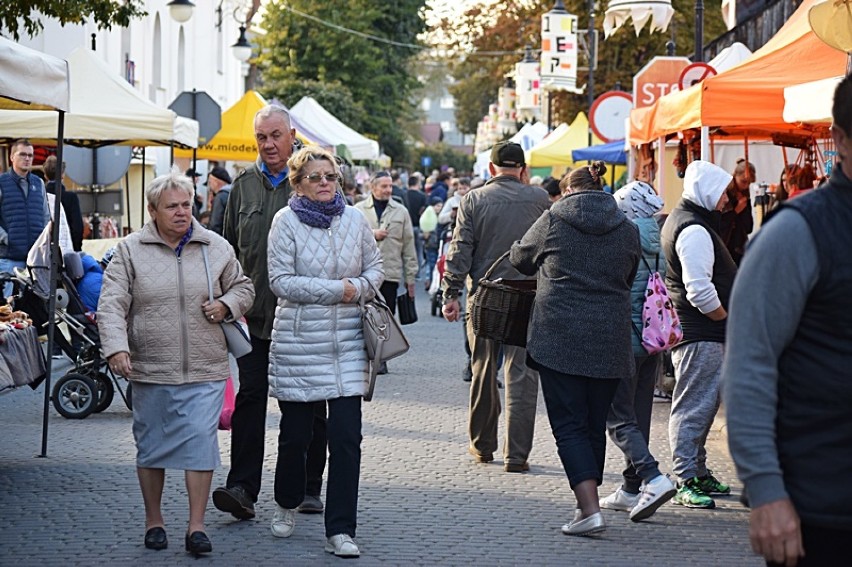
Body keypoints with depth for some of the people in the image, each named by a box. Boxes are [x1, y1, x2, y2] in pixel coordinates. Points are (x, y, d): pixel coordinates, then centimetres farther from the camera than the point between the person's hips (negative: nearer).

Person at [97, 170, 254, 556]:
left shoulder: (216, 248, 6)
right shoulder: (130, 251, 0)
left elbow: (243, 287, 19)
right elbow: (112, 305, -6)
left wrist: (227, 305, -3)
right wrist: (116, 347, -20)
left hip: (204, 372, 0)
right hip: (149, 370, 0)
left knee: (201, 443, -6)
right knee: (151, 447, 9)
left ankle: (196, 527, 0)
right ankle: (153, 521, 24)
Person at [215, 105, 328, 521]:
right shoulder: (244, 185, 11)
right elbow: (230, 247, 17)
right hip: (255, 314, 2)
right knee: (250, 396, -5)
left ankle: (308, 488, 15)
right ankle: (242, 487, -8)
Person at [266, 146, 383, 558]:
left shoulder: (355, 220, 4)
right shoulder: (286, 221, -6)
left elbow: (375, 266, 14)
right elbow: (281, 281, -11)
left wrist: (359, 288, -8)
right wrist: (335, 289, -16)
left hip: (346, 343, 2)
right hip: (298, 342, -2)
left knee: (346, 438, -4)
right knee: (295, 434, 9)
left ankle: (340, 531, 1)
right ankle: (286, 505, 37)